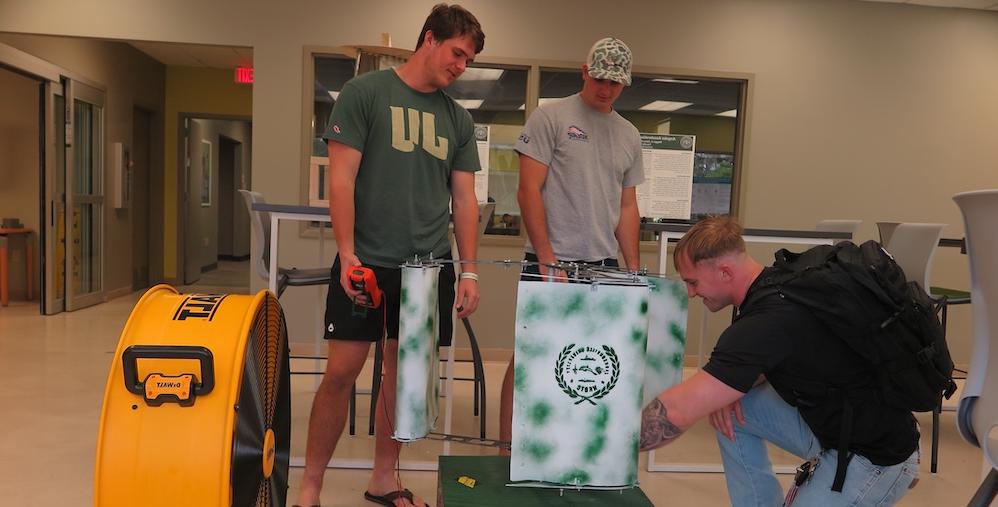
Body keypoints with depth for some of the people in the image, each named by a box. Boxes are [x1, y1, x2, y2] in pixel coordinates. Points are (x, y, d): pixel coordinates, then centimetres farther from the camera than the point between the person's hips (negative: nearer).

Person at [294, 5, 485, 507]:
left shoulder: (458, 119, 12)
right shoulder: (364, 92, 0)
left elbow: (464, 198, 12)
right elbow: (341, 179, -5)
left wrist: (469, 270, 5)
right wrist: (348, 254, -12)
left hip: (429, 265, 4)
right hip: (368, 259, -4)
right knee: (341, 372, -2)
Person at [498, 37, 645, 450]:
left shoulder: (629, 136, 14)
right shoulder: (550, 117, -2)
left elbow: (627, 207, 17)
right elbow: (529, 190, -7)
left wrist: (634, 271, 10)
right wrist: (548, 261, -12)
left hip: (604, 266, 5)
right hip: (550, 261, -5)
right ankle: (506, 447, 11)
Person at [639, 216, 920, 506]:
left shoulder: (767, 320, -28)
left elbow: (676, 413, -30)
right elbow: (770, 361, 15)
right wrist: (727, 389, -4)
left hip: (873, 457, -8)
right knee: (729, 408, 2)